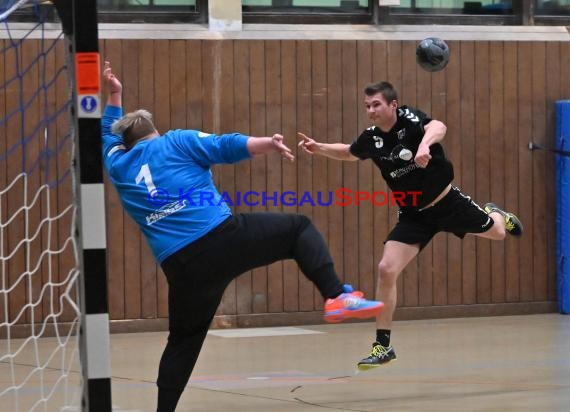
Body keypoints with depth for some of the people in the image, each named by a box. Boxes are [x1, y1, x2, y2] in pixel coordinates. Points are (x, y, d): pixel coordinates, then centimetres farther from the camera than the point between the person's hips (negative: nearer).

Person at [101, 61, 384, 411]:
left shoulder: (119, 166, 21)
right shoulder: (175, 142, 11)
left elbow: (109, 135, 44)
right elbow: (226, 147, -4)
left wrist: (114, 95, 52)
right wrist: (268, 143, -5)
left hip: (182, 264, 3)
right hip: (223, 237, -3)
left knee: (183, 340, 18)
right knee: (299, 228, 10)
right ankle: (337, 297, -11)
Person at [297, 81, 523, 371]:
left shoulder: (410, 118, -24)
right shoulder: (371, 139, -9)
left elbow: (438, 128, -47)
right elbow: (348, 153, 15)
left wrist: (425, 144, -69)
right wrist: (319, 148, -4)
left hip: (447, 202, -2)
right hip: (413, 216, 2)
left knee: (498, 232, 18)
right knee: (386, 270, -15)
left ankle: (496, 215, 60)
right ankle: (383, 346, -5)